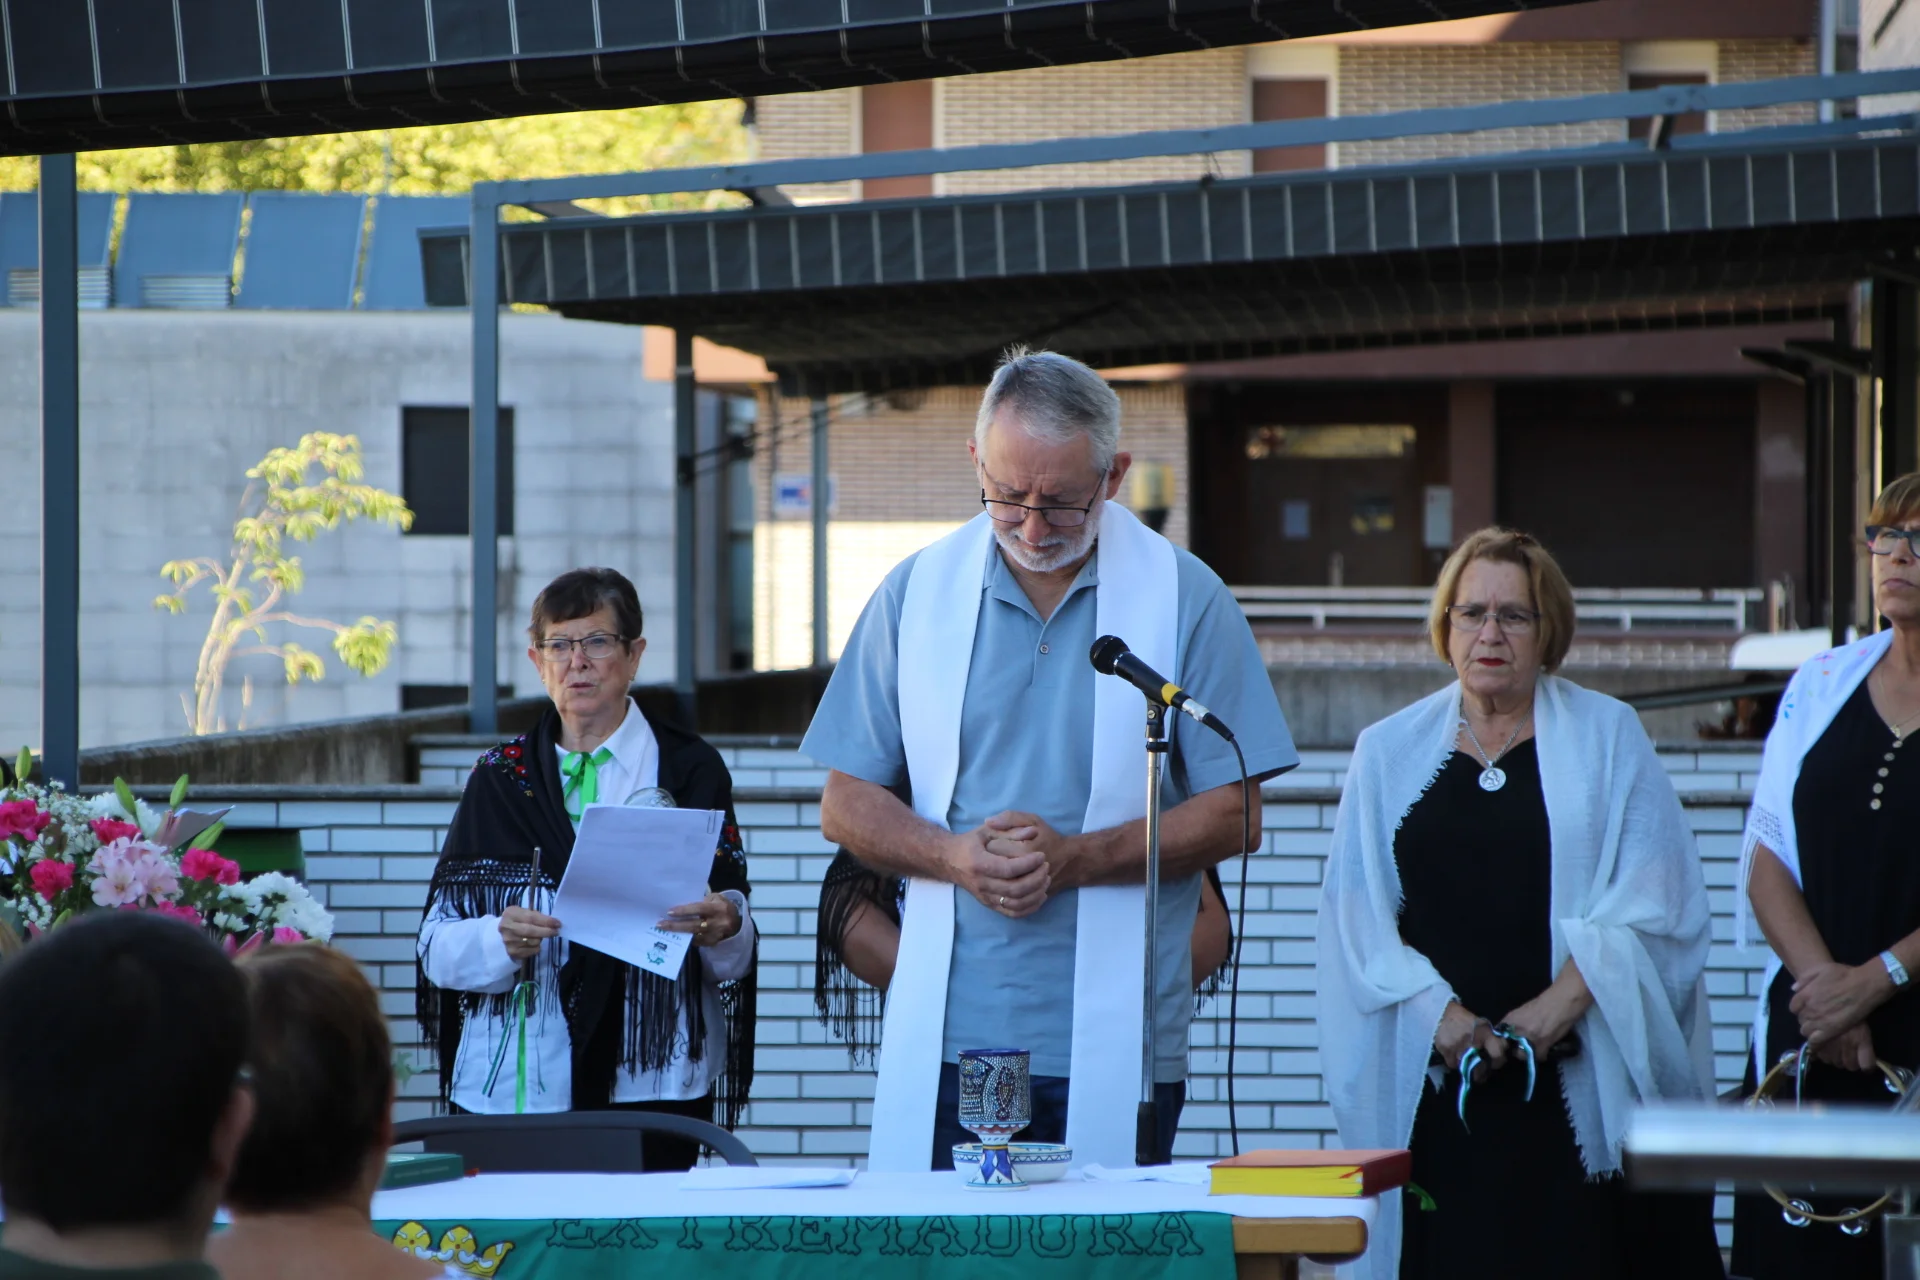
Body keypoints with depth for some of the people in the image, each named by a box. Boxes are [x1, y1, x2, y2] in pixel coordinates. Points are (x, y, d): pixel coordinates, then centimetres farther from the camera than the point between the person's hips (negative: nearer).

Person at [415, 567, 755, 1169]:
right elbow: (439, 945, 4)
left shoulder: (689, 769, 7)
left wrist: (723, 926, -20)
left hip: (650, 1080, -1)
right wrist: (501, 940, -16)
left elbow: (735, 951, 2)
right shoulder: (501, 777, 11)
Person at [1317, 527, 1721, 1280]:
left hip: (1580, 1075, -1)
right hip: (1437, 1084, 1)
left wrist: (1567, 998, -13)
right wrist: (1438, 1012, -10)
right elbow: (1358, 909, 6)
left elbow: (1653, 896, -1)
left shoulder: (1606, 736, 9)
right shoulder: (1390, 752, 13)